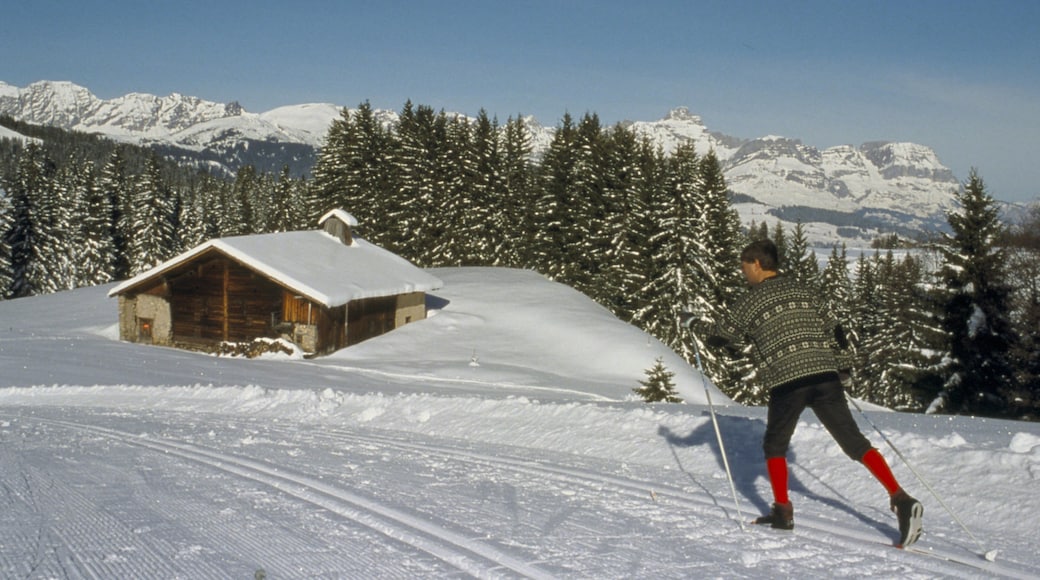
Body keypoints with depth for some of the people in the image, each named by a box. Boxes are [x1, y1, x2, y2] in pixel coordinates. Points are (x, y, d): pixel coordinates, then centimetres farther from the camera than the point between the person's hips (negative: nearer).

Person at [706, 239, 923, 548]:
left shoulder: (752, 300, 1)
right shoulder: (801, 290, 17)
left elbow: (719, 336, 8)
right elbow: (832, 329, 18)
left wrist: (709, 336, 30)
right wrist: (842, 366, 26)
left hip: (786, 381, -4)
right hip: (824, 375, 4)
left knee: (775, 445, 17)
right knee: (855, 442, 4)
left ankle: (782, 511, 16)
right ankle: (901, 500, -7)